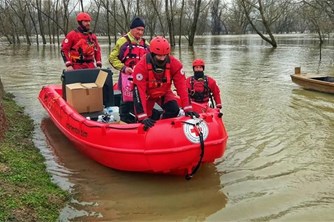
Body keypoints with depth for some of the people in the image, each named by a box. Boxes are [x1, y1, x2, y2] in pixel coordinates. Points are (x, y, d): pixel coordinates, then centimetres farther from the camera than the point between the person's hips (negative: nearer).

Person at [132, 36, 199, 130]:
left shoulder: (174, 64, -25)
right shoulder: (141, 67, -33)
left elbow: (181, 86, -25)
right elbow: (139, 92, -36)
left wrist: (187, 108, -35)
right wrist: (143, 117, -43)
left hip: (164, 93, 2)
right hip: (147, 94, -2)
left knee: (174, 109, -22)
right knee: (145, 122, -8)